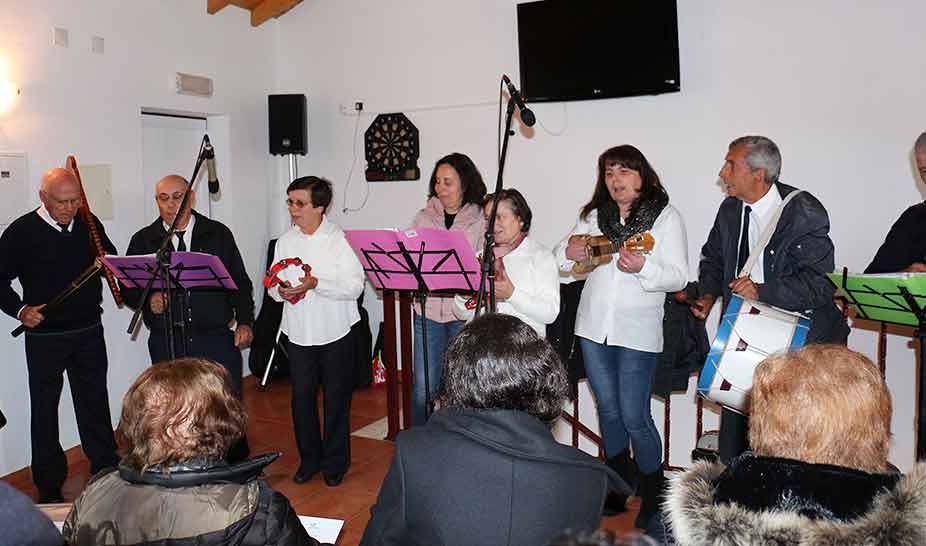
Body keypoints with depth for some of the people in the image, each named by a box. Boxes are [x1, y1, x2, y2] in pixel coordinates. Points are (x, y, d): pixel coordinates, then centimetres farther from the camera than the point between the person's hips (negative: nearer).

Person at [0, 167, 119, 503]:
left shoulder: (89, 224, 3)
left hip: (89, 332, 3)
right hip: (45, 335, -3)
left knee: (95, 403, 13)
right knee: (45, 409, 9)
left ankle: (107, 470, 26)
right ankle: (49, 486, 22)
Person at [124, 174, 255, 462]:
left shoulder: (218, 234, 6)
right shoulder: (143, 240, 7)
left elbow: (240, 282, 7)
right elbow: (128, 288, 8)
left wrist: (244, 322, -1)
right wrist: (147, 300, -13)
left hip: (217, 337, -1)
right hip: (166, 344, 1)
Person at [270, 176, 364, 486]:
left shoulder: (340, 239, -8)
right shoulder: (285, 241, 7)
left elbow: (355, 285, -15)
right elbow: (273, 286, 10)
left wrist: (316, 284, -26)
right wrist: (281, 291, -13)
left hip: (335, 333, -4)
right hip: (298, 333, 4)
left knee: (336, 398, 7)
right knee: (301, 397, 9)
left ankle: (335, 462, 24)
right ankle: (309, 459, 28)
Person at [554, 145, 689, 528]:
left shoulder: (666, 217, -4)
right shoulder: (593, 215, 6)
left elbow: (678, 278, -9)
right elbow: (563, 261, 9)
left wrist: (642, 268, -28)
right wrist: (568, 252, -15)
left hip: (637, 332, -4)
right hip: (593, 327, 4)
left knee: (634, 417, -2)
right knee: (608, 411, 16)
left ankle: (654, 496, 20)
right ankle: (619, 484, 36)